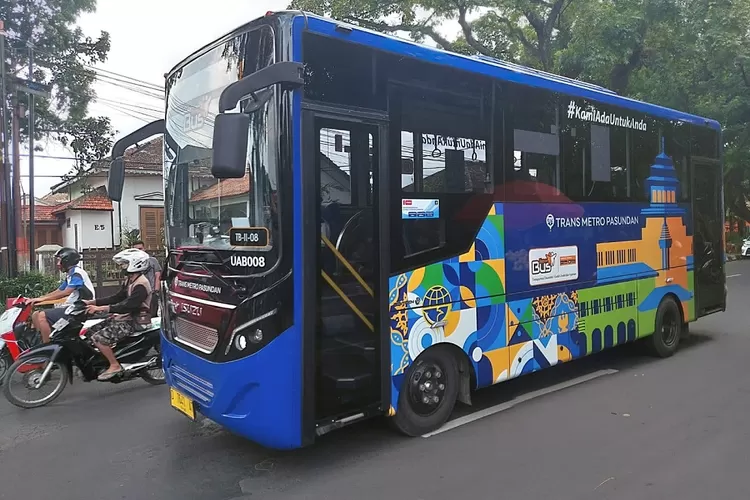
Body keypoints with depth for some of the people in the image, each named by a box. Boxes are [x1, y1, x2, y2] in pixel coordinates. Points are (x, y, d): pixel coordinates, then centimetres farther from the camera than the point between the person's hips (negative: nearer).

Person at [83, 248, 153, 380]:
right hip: (126, 317, 10)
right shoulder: (129, 280, 13)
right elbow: (117, 298, 15)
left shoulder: (141, 284, -20)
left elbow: (127, 306, -28)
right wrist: (92, 302, 7)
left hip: (135, 322, -10)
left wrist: (101, 308, -30)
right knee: (91, 331, 6)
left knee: (99, 338, -21)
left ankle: (115, 365, -9)